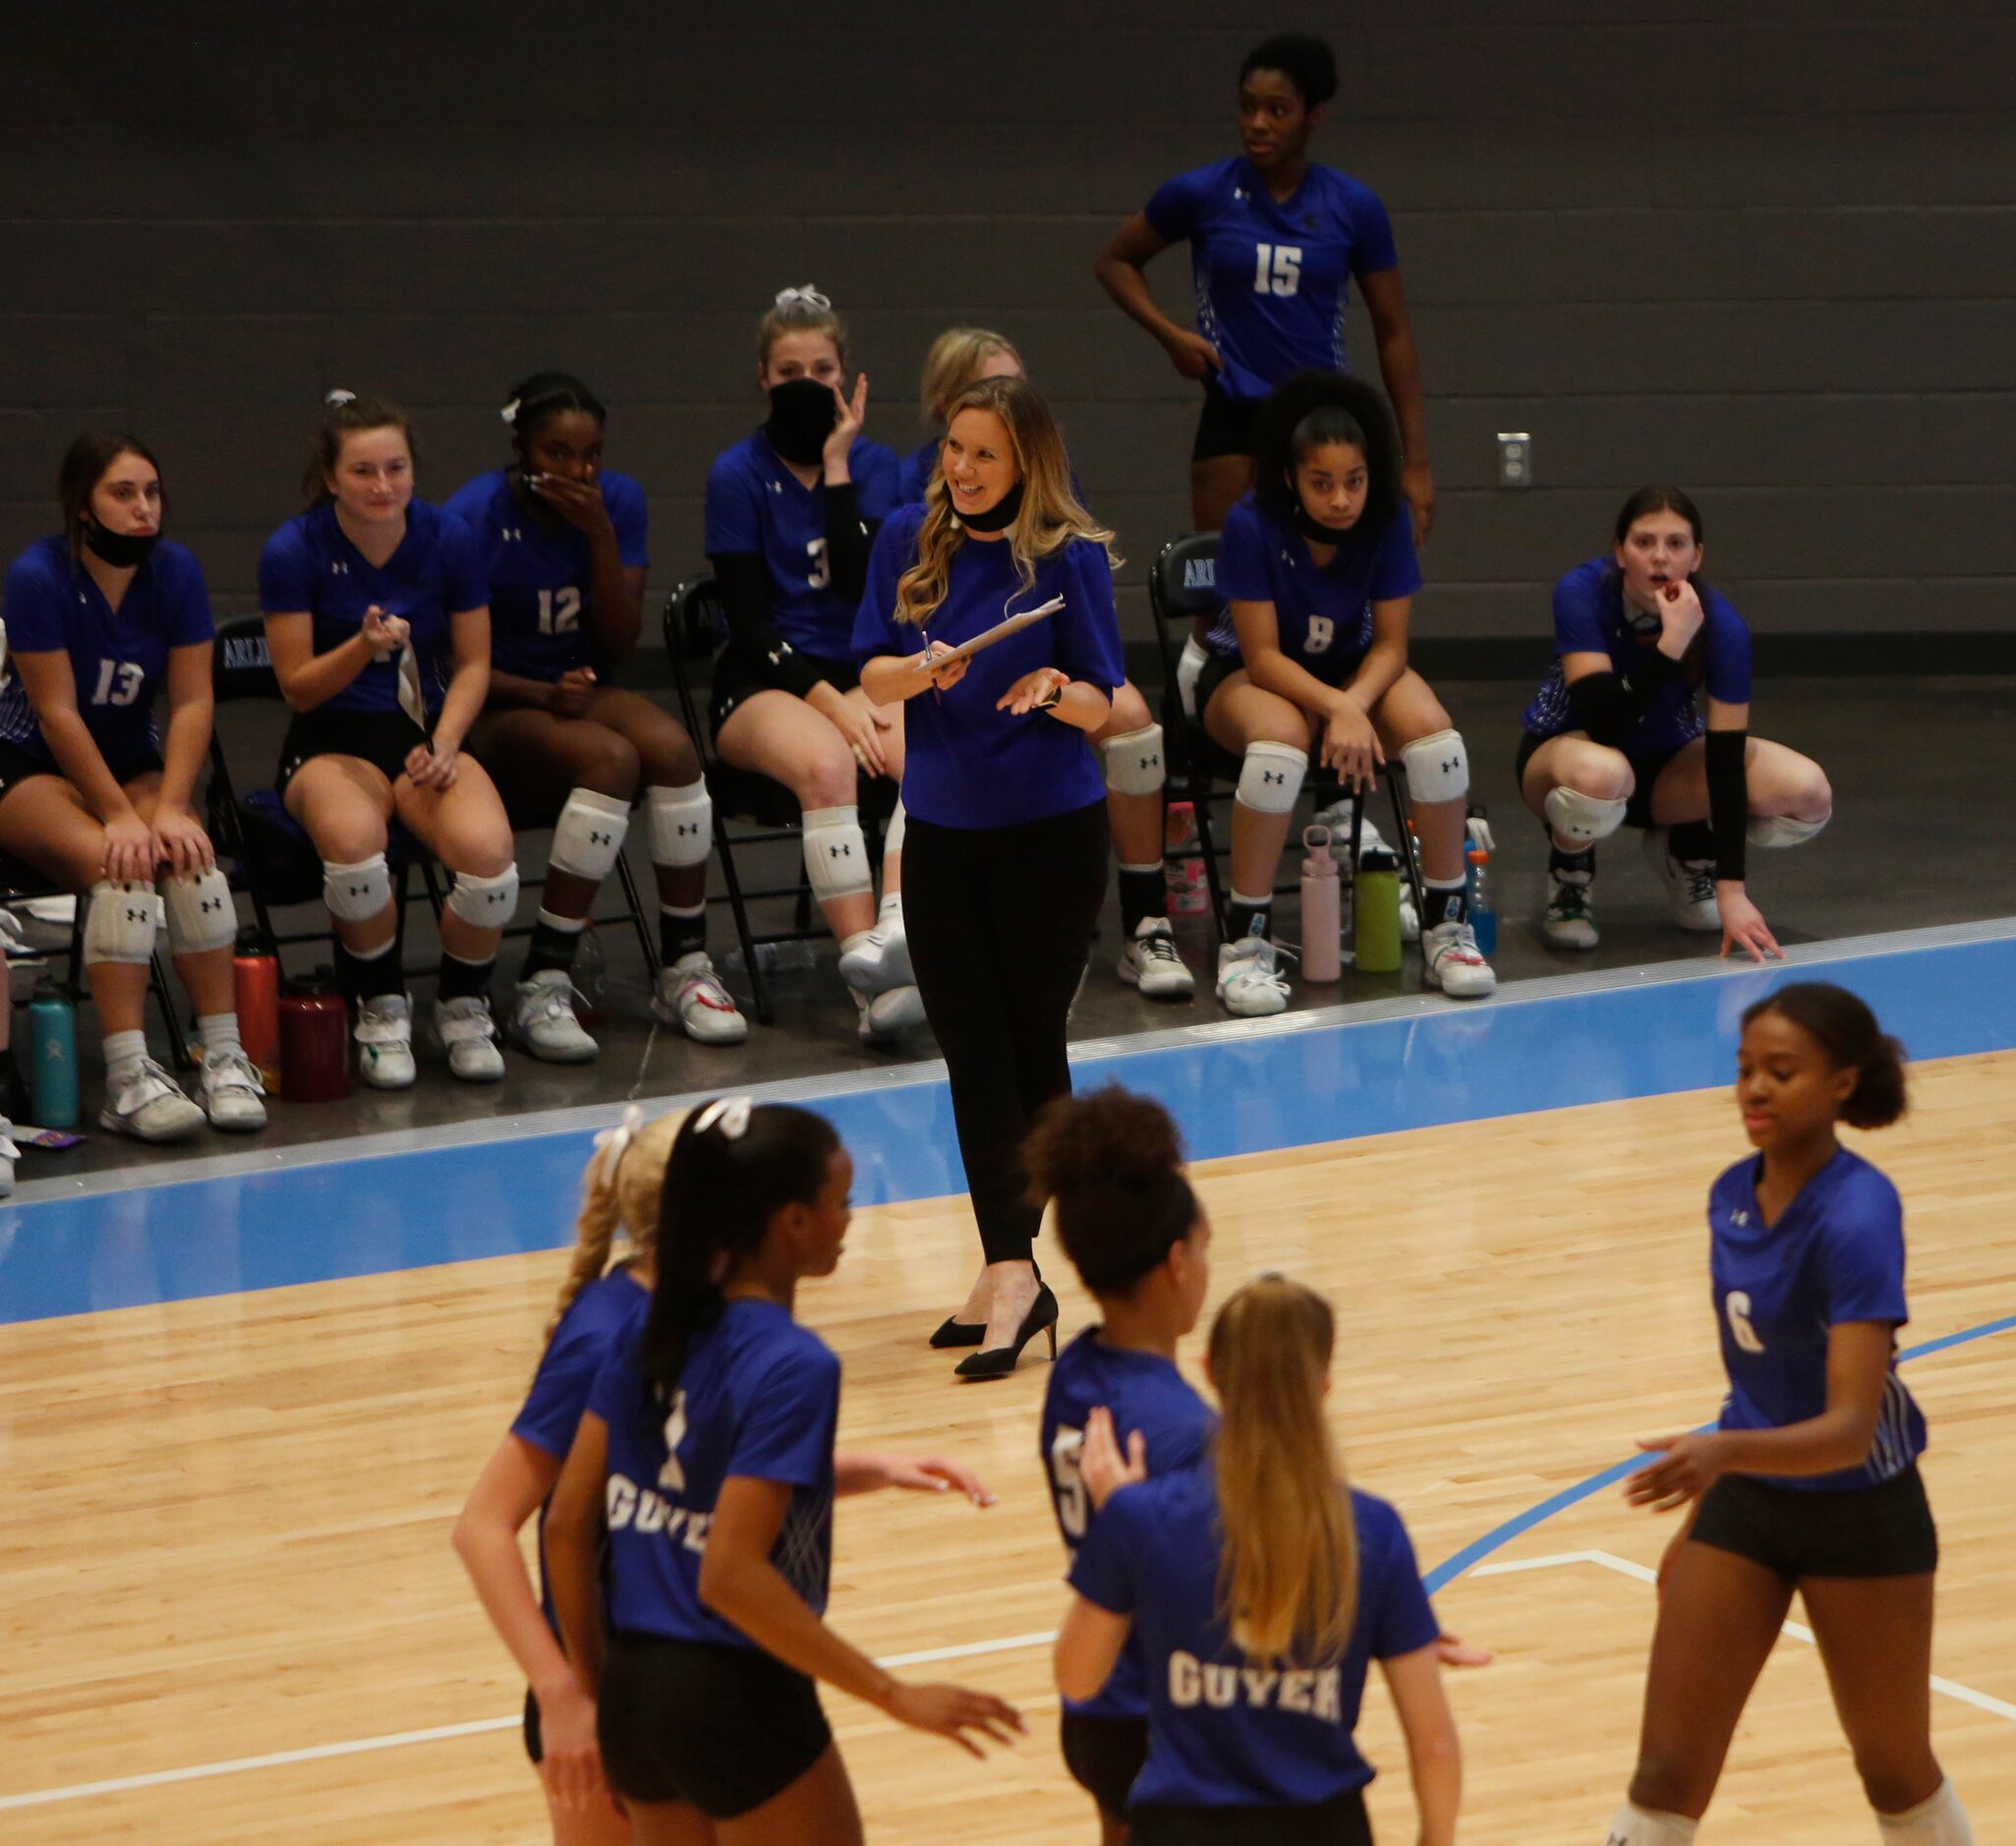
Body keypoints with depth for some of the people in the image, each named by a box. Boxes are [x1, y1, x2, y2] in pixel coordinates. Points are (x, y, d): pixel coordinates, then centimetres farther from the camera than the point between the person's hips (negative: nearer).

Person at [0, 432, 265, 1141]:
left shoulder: (175, 571, -7)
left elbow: (191, 703, -8)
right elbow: (57, 714, -19)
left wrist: (170, 809, -20)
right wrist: (119, 816, -23)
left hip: (132, 764, 4)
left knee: (190, 859, -26)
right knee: (119, 866, -32)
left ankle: (225, 1059, -22)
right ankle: (128, 1080, -35)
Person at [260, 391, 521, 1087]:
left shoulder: (450, 540, -1)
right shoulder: (293, 552, -8)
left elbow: (473, 663, 7)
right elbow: (298, 687, -5)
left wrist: (444, 745, -11)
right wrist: (365, 647, -24)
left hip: (429, 733, 2)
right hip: (332, 741, -2)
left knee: (487, 850, -31)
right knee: (353, 839, -38)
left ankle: (464, 1005, 1)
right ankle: (381, 1008, -9)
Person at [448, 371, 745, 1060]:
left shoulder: (619, 500, 2)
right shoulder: (474, 517, -11)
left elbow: (620, 647, -3)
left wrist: (600, 535, -15)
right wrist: (543, 695, -23)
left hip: (583, 694, 4)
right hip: (494, 717, -4)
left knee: (670, 744, -28)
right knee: (611, 758, -33)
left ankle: (686, 970, -20)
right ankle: (542, 988, -31)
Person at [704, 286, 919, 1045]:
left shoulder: (873, 464, 10)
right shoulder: (737, 474, 0)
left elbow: (864, 582, -6)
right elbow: (748, 618, -6)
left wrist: (837, 467, -8)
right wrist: (829, 699, -16)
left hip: (860, 674, 3)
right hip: (765, 682, -3)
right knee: (825, 763, -36)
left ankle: (893, 932, -45)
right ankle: (868, 968, -42)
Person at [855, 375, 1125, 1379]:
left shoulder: (1069, 555, -10)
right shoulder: (908, 540, 1)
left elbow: (1100, 703, -6)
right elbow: (871, 675, 4)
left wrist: (1053, 690, -28)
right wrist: (921, 670, -18)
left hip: (1050, 832, -4)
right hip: (941, 831, 4)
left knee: (1030, 1046, 5)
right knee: (973, 1052, 0)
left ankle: (1012, 1268, 12)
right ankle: (1012, 1272, 1)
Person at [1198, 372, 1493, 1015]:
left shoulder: (1386, 521, -17)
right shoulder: (1252, 525, -25)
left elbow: (1390, 646, -11)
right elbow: (1263, 656, -23)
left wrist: (1355, 706, -31)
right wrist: (1336, 707, -38)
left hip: (1356, 670, 3)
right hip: (1249, 677, -3)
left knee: (1432, 730, -27)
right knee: (1281, 738, -38)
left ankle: (1446, 926, -14)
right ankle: (1245, 940, -29)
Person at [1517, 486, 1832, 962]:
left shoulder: (1721, 624, -23)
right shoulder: (1583, 593, -26)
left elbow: (1726, 757, -24)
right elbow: (1600, 719, -34)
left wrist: (1731, 890, -29)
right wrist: (1671, 644, -43)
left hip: (1668, 760, 3)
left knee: (1809, 796, -23)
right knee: (1599, 775, -42)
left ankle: (1688, 848, 8)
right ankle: (1569, 871, -6)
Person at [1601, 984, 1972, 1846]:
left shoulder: (1856, 1216, -24)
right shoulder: (1734, 1195, -3)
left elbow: (1851, 1427, -31)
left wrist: (1726, 1453, -48)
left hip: (1859, 1521, -6)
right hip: (1745, 1508, 6)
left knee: (1897, 1776, 14)